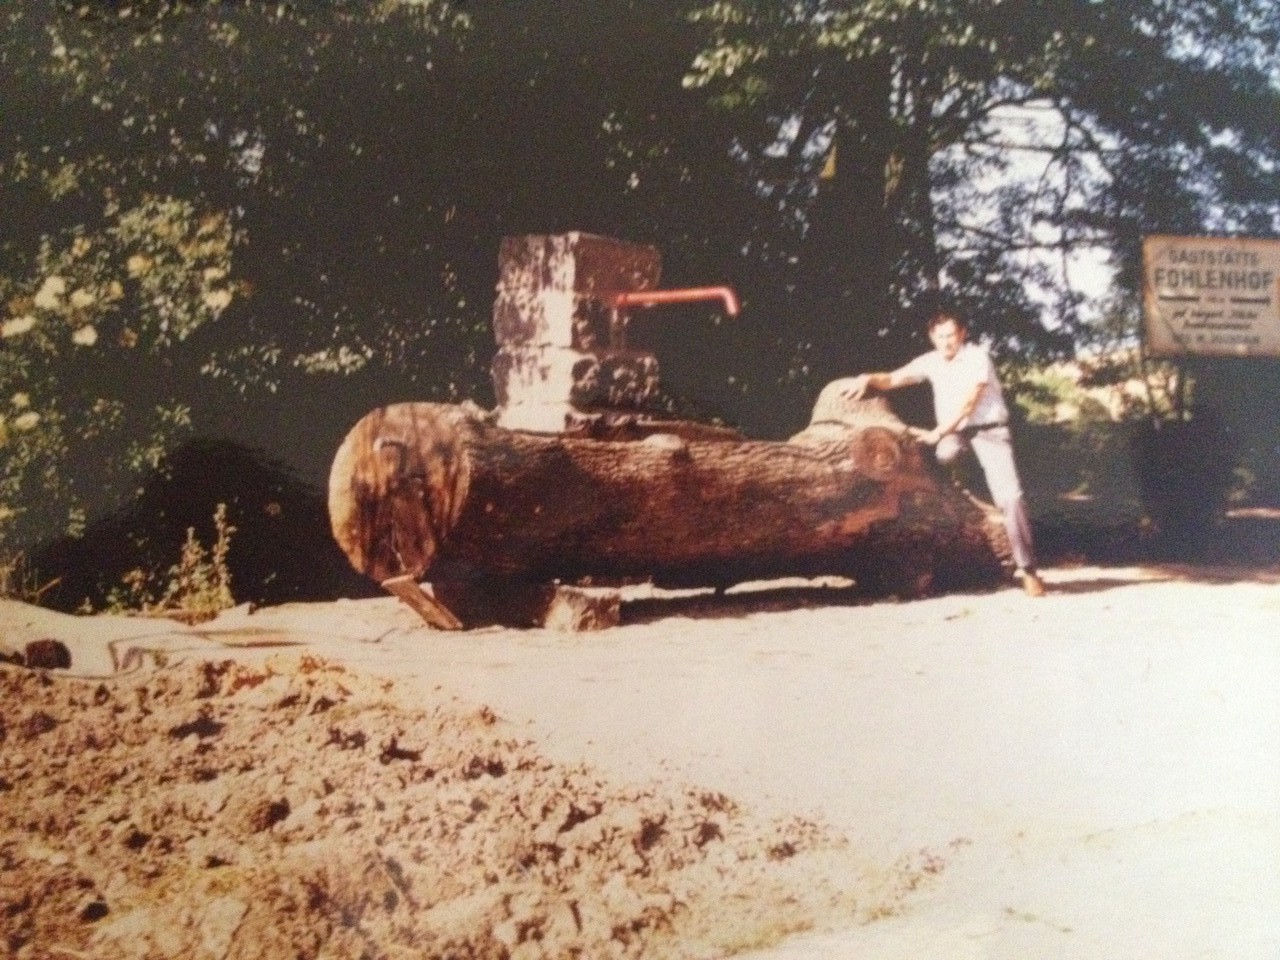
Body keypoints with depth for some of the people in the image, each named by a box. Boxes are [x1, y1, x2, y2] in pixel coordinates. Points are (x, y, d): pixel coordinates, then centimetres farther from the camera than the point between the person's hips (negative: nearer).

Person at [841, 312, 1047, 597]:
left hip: (989, 430, -5)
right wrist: (868, 379, -19)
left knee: (1009, 496, -14)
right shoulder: (931, 362, 5)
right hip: (952, 432, 5)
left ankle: (1027, 569, -11)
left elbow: (969, 401, -19)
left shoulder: (977, 357, -11)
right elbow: (893, 379, 3)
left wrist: (937, 433, -26)